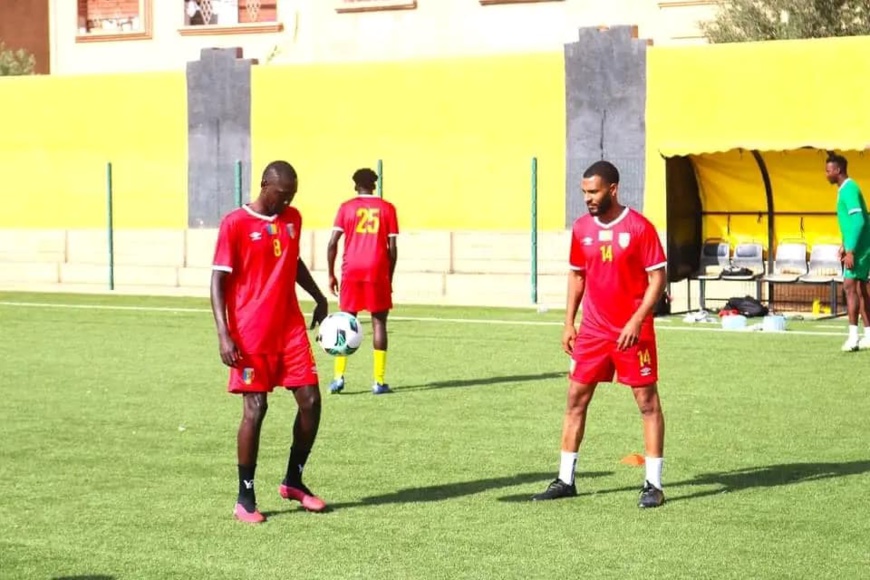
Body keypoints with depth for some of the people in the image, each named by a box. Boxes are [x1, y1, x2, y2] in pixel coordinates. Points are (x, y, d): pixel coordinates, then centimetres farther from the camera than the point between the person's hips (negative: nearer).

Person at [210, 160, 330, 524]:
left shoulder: (293, 219, 9)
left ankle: (293, 482, 19)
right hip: (251, 334, -6)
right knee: (255, 409, -6)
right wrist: (224, 334, -16)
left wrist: (319, 298, 24)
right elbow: (218, 280, -9)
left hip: (290, 327, 6)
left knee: (311, 401, 0)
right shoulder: (235, 224, -8)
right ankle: (245, 498, 5)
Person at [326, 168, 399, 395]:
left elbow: (333, 243, -2)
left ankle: (339, 376, 0)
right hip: (377, 271, -1)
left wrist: (331, 275, 6)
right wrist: (390, 277, 11)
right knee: (379, 323, 4)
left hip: (351, 271, 1)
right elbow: (392, 248, 2)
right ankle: (379, 381, 0)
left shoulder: (346, 207, 5)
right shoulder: (387, 208, 5)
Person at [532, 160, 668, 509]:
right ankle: (565, 480, 15)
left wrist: (637, 320, -18)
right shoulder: (582, 228, 6)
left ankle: (653, 484, 6)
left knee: (647, 401, 0)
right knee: (575, 398, 6)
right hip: (592, 330, 5)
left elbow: (657, 277, -10)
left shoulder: (639, 227, -10)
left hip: (632, 331, -5)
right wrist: (569, 322, 9)